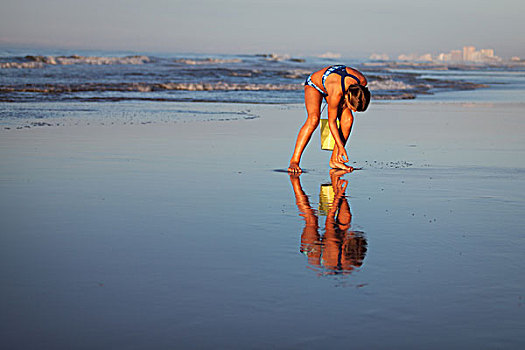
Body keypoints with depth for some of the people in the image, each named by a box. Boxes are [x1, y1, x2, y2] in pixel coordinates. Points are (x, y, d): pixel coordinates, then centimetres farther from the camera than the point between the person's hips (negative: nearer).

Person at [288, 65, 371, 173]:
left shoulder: (362, 81, -30)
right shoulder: (336, 93, -43)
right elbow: (332, 121, -29)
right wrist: (340, 147, -27)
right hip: (314, 84, -6)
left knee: (348, 119, -14)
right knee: (314, 119, -30)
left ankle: (334, 160, -3)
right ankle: (294, 161, -25)